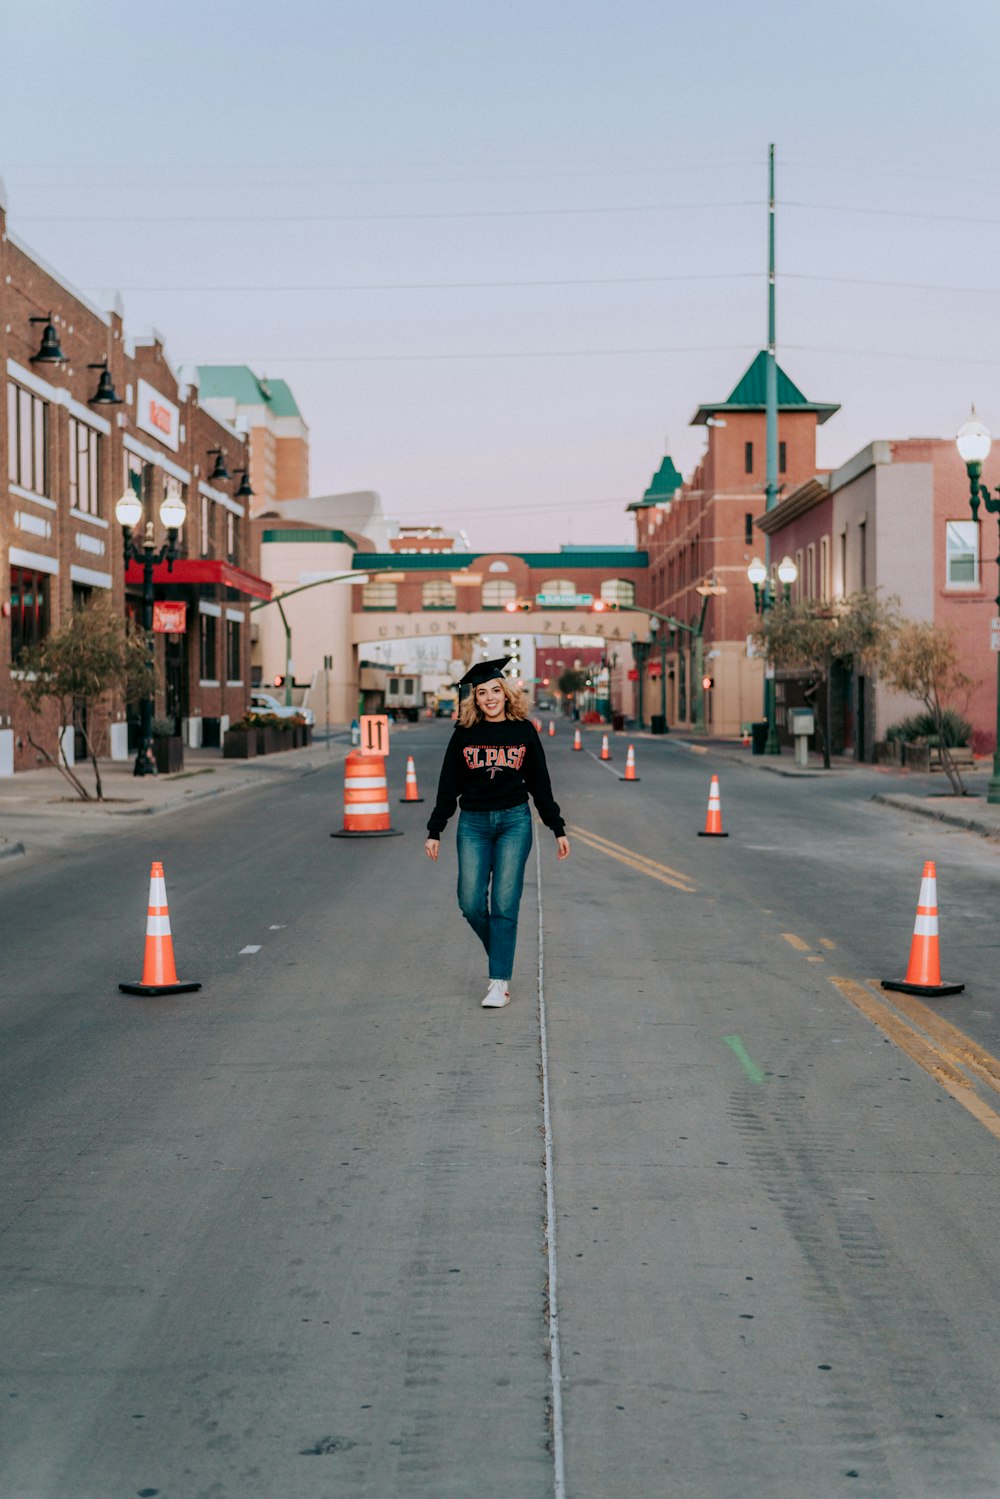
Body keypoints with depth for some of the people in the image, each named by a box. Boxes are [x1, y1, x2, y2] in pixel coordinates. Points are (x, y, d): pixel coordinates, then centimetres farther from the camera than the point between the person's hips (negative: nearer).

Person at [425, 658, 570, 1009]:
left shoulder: (524, 731, 4)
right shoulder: (464, 733, 4)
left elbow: (540, 783, 10)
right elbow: (448, 786, 8)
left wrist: (558, 829, 11)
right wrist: (434, 831, 5)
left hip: (514, 822, -1)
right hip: (473, 824, 1)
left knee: (504, 902, -7)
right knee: (471, 903, -5)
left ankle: (500, 982, -3)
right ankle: (500, 954, 22)